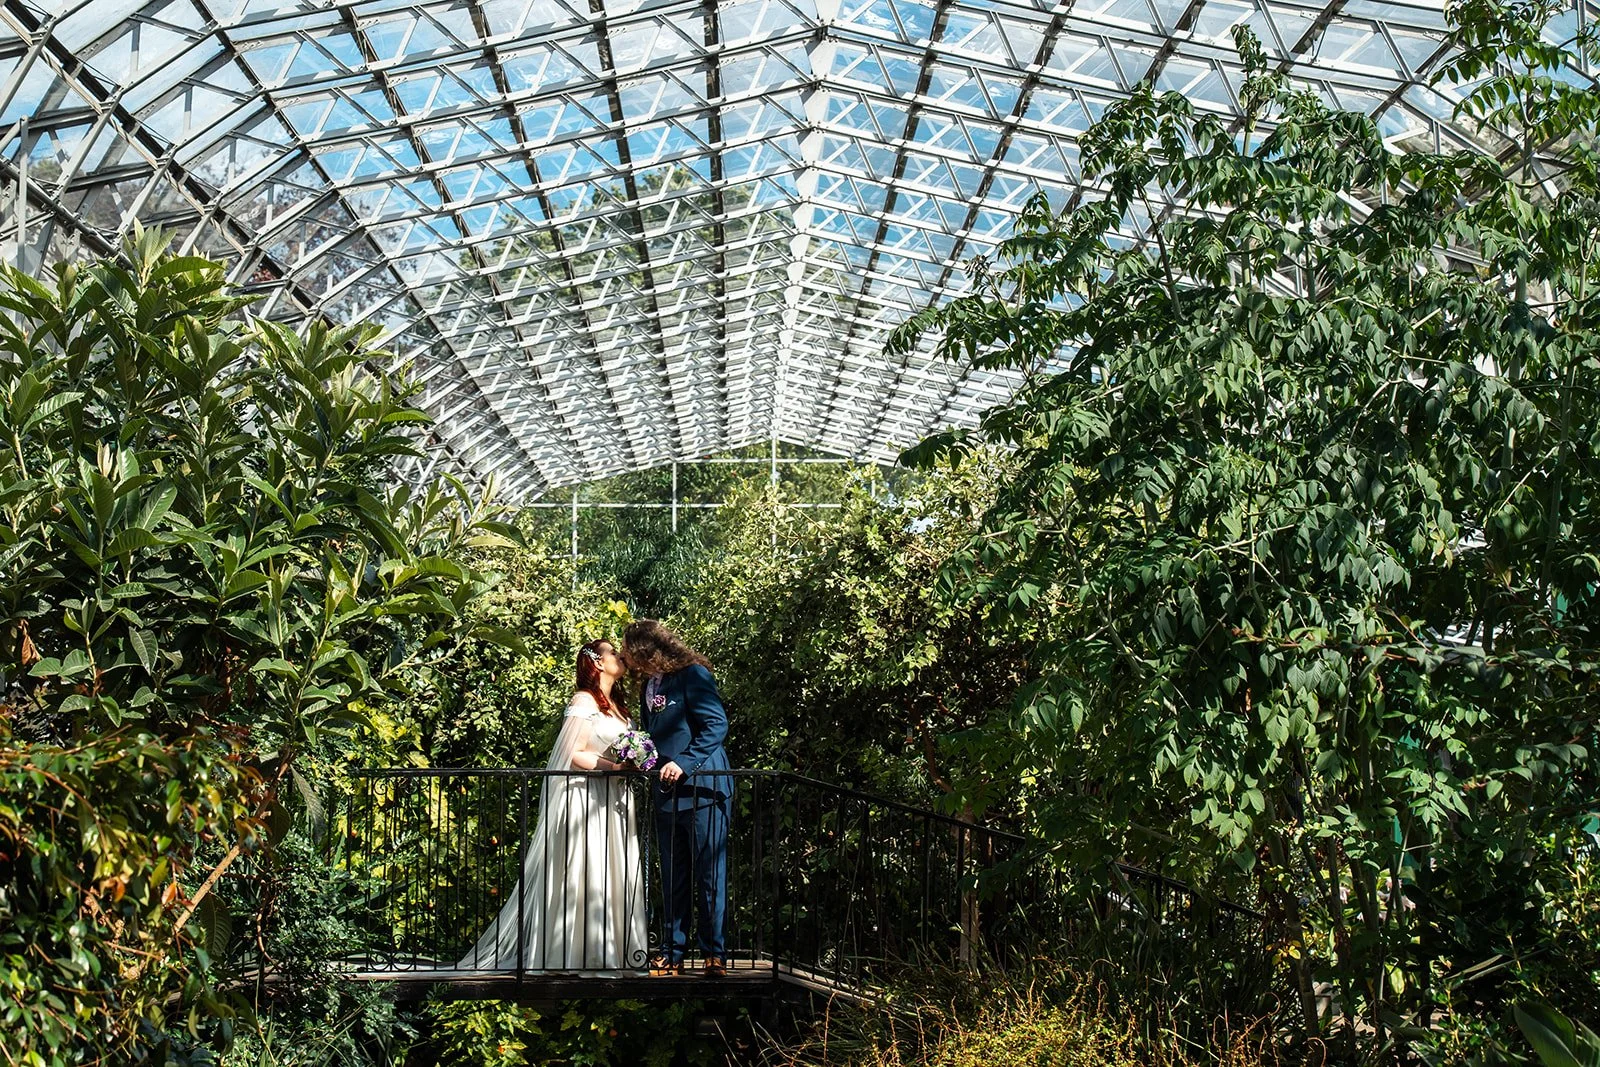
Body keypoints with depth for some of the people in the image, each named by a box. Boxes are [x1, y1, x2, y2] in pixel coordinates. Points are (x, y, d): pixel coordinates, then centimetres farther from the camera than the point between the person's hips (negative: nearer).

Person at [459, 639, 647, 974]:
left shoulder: (616, 704, 18)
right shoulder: (583, 702, -8)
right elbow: (573, 754, -15)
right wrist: (613, 767, -23)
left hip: (616, 801, 8)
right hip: (587, 799, -8)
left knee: (616, 878, 8)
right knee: (586, 878, -5)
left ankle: (613, 952, 13)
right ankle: (581, 956, 1)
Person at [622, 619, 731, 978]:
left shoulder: (692, 675, -10)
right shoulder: (650, 683, 14)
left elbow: (717, 725, -16)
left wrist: (684, 763, -21)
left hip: (702, 790, -8)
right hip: (667, 796, 8)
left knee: (710, 876, 1)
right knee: (673, 879, 13)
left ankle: (715, 954, 11)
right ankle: (672, 952, 20)